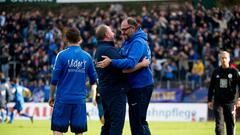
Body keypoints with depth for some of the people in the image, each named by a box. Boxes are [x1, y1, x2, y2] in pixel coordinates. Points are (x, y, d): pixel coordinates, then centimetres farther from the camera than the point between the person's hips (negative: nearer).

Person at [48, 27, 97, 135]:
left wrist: (51, 96, 7)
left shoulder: (62, 55, -5)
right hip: (80, 100, 2)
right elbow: (93, 80, 13)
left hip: (63, 99, -2)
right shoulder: (87, 56, 4)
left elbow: (54, 79, -5)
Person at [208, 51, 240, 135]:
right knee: (219, 124, -8)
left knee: (230, 125, 4)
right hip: (218, 102, 2)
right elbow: (211, 87, 16)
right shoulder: (216, 72, 9)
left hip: (230, 102, -2)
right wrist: (210, 100, 11)